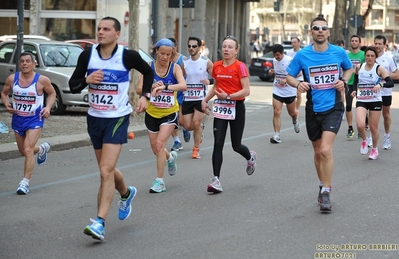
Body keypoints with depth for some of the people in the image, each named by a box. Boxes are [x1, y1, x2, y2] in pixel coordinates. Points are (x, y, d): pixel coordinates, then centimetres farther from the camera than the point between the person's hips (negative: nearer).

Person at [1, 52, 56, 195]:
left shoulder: (42, 80, -13)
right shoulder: (12, 79, -5)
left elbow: (52, 93, 4)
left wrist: (48, 107, -13)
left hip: (35, 120, -5)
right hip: (17, 119, 5)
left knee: (28, 150, -17)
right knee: (23, 151, 19)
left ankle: (25, 182, -11)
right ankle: (42, 148, 51)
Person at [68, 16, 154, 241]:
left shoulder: (128, 56, -10)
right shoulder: (87, 55, -3)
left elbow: (148, 72, 10)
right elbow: (73, 86, 2)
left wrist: (144, 96, 1)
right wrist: (87, 80, -18)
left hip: (118, 119, -4)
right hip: (95, 119, 5)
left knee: (106, 171, -16)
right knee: (107, 170, 18)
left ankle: (100, 223, -16)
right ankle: (126, 193, 49)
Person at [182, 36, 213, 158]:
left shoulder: (206, 62, -5)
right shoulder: (184, 63, 5)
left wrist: (209, 81, -22)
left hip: (201, 98, -3)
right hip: (187, 98, 4)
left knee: (196, 123, -11)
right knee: (188, 126, 1)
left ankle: (196, 149, 5)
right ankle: (200, 128, 35)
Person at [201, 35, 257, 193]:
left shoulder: (240, 66, -10)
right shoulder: (217, 66, 6)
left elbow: (246, 91, -15)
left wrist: (228, 96, -24)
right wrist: (205, 100, 12)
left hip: (236, 107, -4)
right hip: (220, 107, 4)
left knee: (236, 146, 7)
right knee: (218, 144, -8)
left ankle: (250, 157, 43)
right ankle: (216, 180, -9)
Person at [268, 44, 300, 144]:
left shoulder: (290, 60, -16)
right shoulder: (274, 60, 3)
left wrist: (286, 79, -28)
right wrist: (272, 72, -1)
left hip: (289, 91, -3)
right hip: (277, 91, 4)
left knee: (292, 113, 15)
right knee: (276, 112, -11)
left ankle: (295, 121, 52)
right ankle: (276, 136, -11)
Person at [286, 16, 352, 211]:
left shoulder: (339, 52, -4)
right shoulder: (302, 55, -6)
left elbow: (349, 68, 16)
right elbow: (289, 76, 3)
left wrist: (343, 81, -5)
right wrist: (298, 84, -18)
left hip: (333, 108, -2)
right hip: (313, 109, 2)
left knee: (326, 150, -17)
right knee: (318, 152, 14)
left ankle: (326, 192, -7)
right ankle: (323, 185, 36)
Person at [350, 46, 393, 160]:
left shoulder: (379, 69, -8)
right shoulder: (359, 67, 1)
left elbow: (391, 83, -16)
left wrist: (381, 84, -35)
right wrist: (355, 90, 3)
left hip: (375, 101, -1)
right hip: (361, 101, 1)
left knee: (373, 128, 6)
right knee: (360, 125, -18)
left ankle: (375, 149, 31)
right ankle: (364, 141, 14)